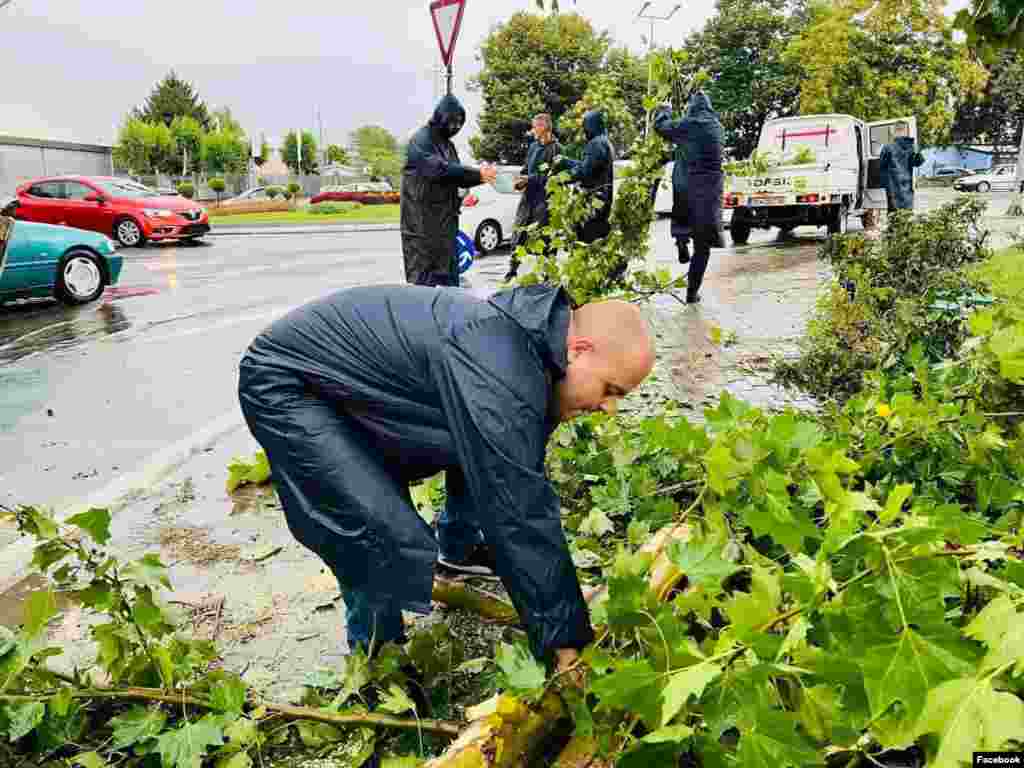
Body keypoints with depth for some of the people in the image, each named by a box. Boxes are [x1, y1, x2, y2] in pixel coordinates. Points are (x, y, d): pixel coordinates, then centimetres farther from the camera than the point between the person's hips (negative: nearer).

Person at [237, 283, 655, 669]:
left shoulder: (528, 340, -3)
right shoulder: (498, 376, -35)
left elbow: (527, 494, 6)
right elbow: (519, 516, -31)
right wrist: (566, 639, -20)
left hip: (351, 381, 9)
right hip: (287, 381, -9)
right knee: (392, 543, -21)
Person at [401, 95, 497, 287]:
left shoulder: (447, 144, 19)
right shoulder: (421, 139, -8)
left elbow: (458, 178, 16)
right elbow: (439, 169, -23)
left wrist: (481, 176, -4)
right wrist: (477, 173, -23)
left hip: (446, 220, 8)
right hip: (423, 223, -8)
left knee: (448, 276, 8)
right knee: (423, 278, -7)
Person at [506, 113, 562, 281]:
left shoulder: (555, 148, -6)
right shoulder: (533, 146, 15)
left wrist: (530, 179, -16)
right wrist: (520, 181, 0)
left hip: (544, 199, -6)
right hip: (528, 196, 6)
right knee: (519, 233, 6)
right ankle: (512, 271, 14)